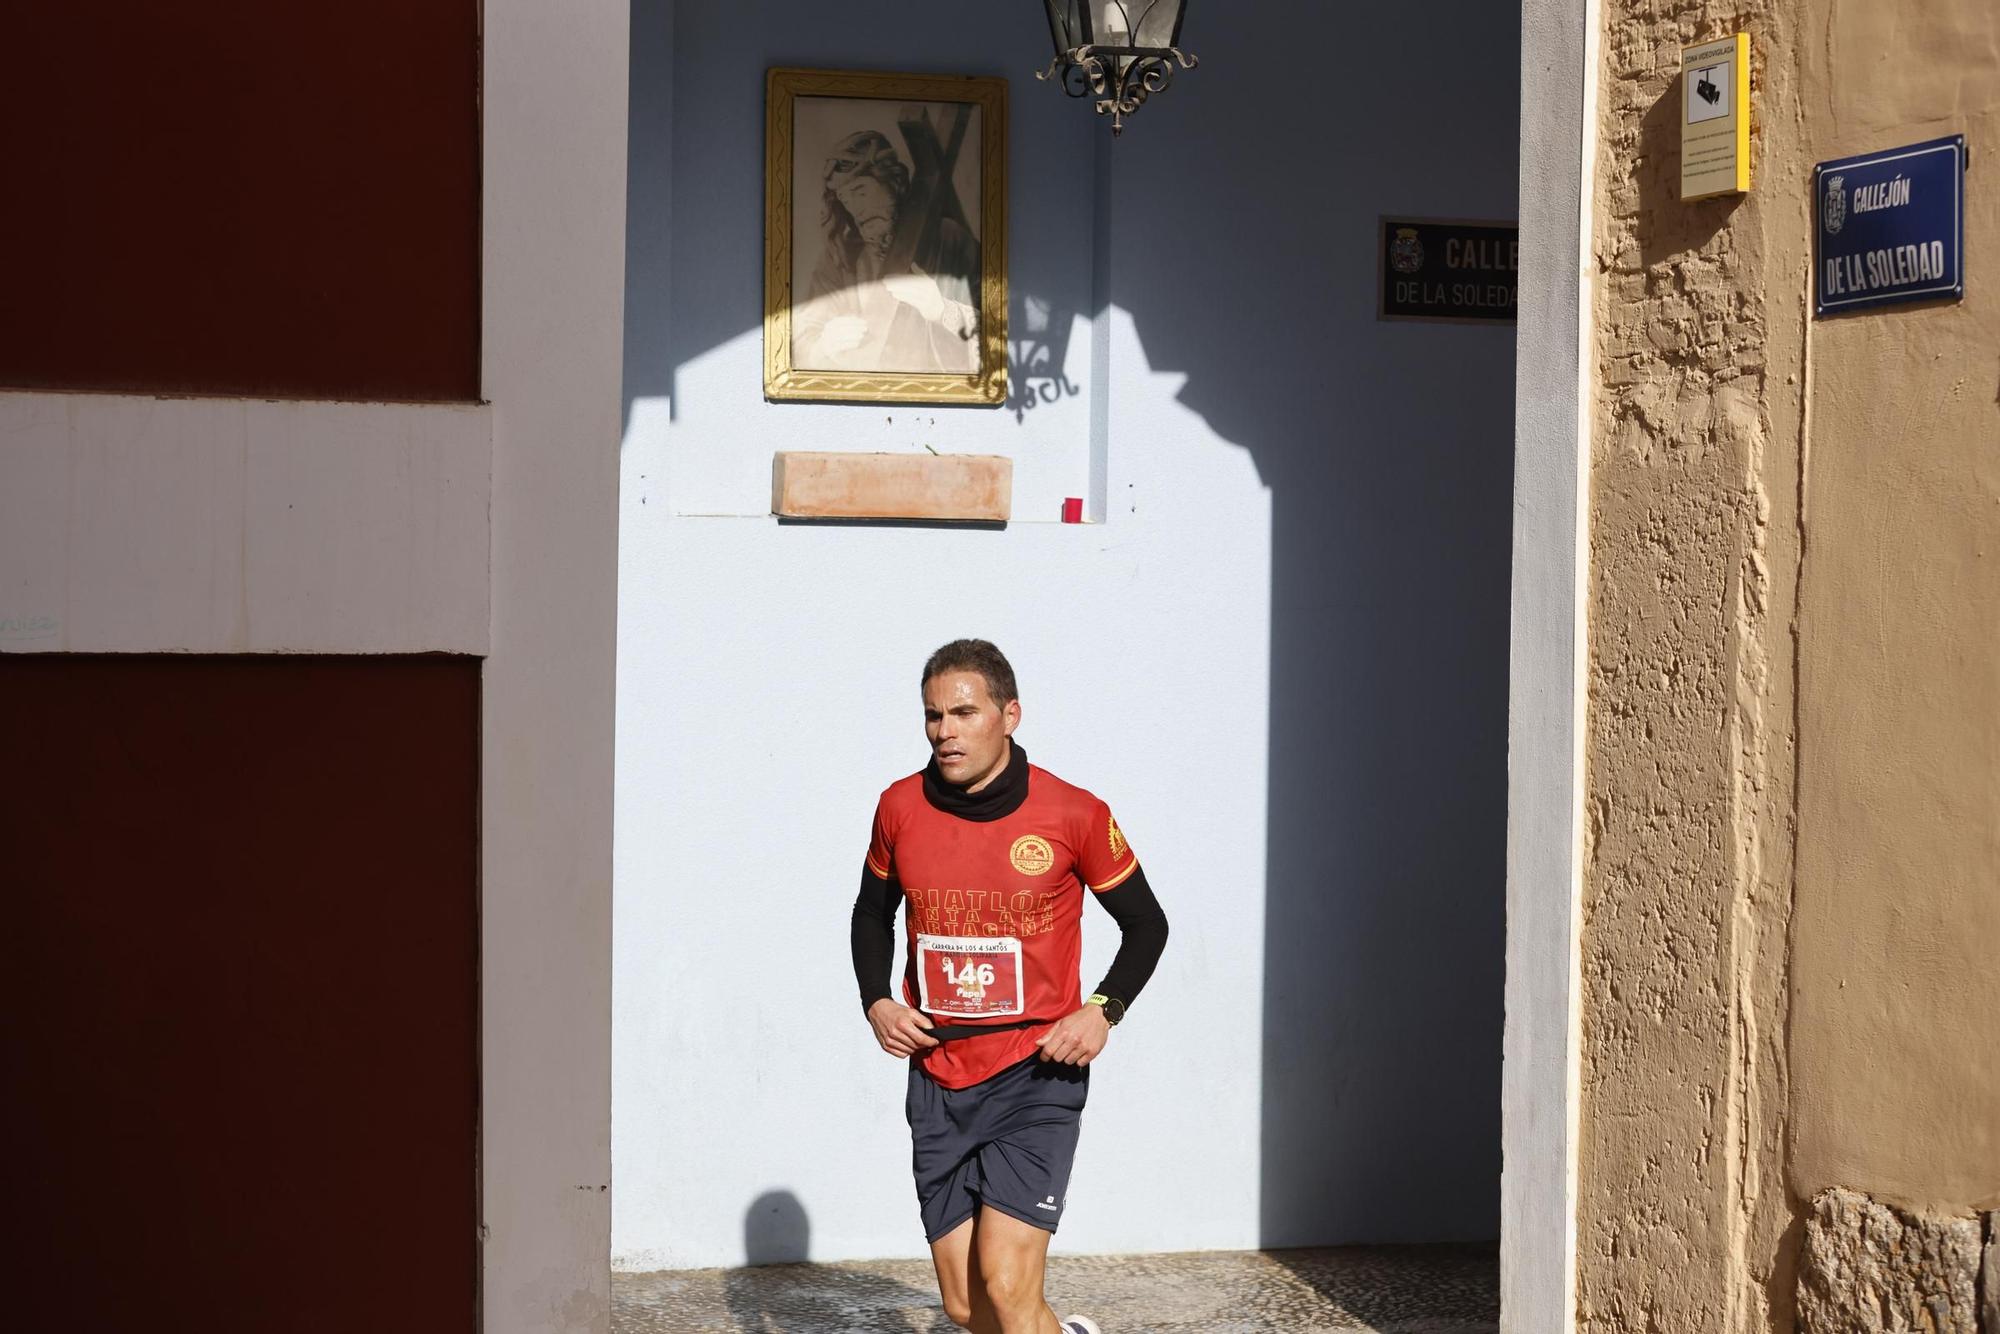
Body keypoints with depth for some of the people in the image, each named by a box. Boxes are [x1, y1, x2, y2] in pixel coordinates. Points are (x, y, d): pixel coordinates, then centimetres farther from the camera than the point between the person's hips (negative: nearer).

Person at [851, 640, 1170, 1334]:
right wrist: (876, 1002, 2)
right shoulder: (900, 808, 1)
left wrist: (1103, 1010, -10)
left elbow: (1146, 924, 5)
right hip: (936, 1079, 4)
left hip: (1037, 1075, -4)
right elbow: (872, 913, 19)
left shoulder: (1073, 814, -8)